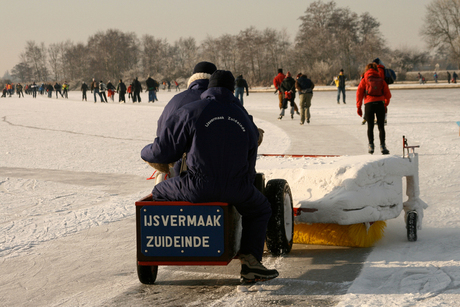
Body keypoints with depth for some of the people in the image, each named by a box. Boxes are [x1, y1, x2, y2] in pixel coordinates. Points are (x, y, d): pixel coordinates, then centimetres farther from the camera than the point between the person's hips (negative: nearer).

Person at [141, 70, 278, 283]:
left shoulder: (189, 113, -4)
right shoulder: (245, 120, 12)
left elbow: (162, 152, -2)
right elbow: (249, 166, 20)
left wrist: (146, 153, 22)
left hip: (198, 189, -2)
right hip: (235, 191, 3)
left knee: (159, 194, 26)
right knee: (260, 209, 31)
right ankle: (250, 261, 12)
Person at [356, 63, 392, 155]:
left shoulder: (364, 80, 8)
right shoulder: (381, 80, 12)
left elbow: (359, 93, 0)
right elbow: (388, 94, 12)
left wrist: (359, 107, 2)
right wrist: (386, 104, 29)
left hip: (368, 105, 0)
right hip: (380, 104, 1)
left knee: (370, 126, 11)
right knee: (381, 126, 4)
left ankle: (371, 146, 5)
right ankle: (382, 146, -7)